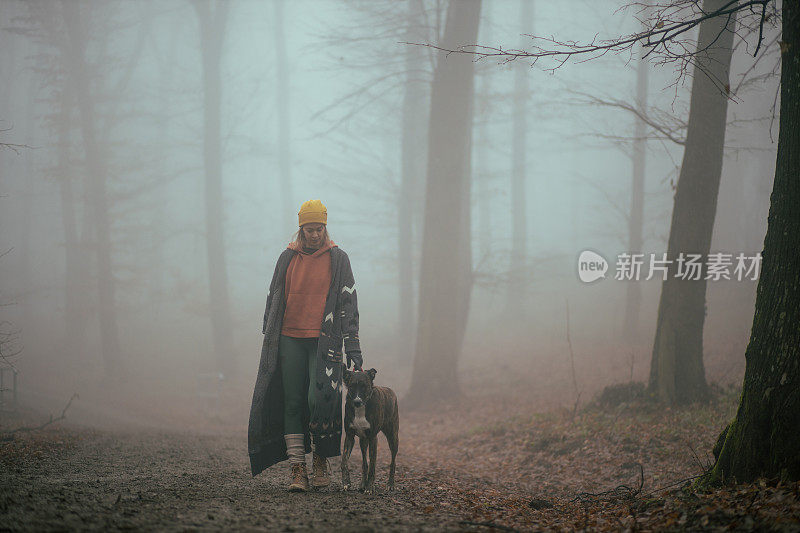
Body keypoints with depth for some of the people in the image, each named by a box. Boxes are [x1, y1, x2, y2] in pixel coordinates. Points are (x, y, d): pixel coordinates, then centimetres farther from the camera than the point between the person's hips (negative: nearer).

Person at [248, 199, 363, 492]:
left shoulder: (337, 259, 5)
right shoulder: (288, 258, 11)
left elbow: (348, 303, 4)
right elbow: (273, 300, 17)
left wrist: (353, 348, -2)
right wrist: (268, 338, 11)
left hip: (324, 341, -3)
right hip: (290, 339, 3)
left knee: (319, 400, -14)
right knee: (292, 403, -2)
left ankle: (321, 462, 5)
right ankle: (297, 469, 1)